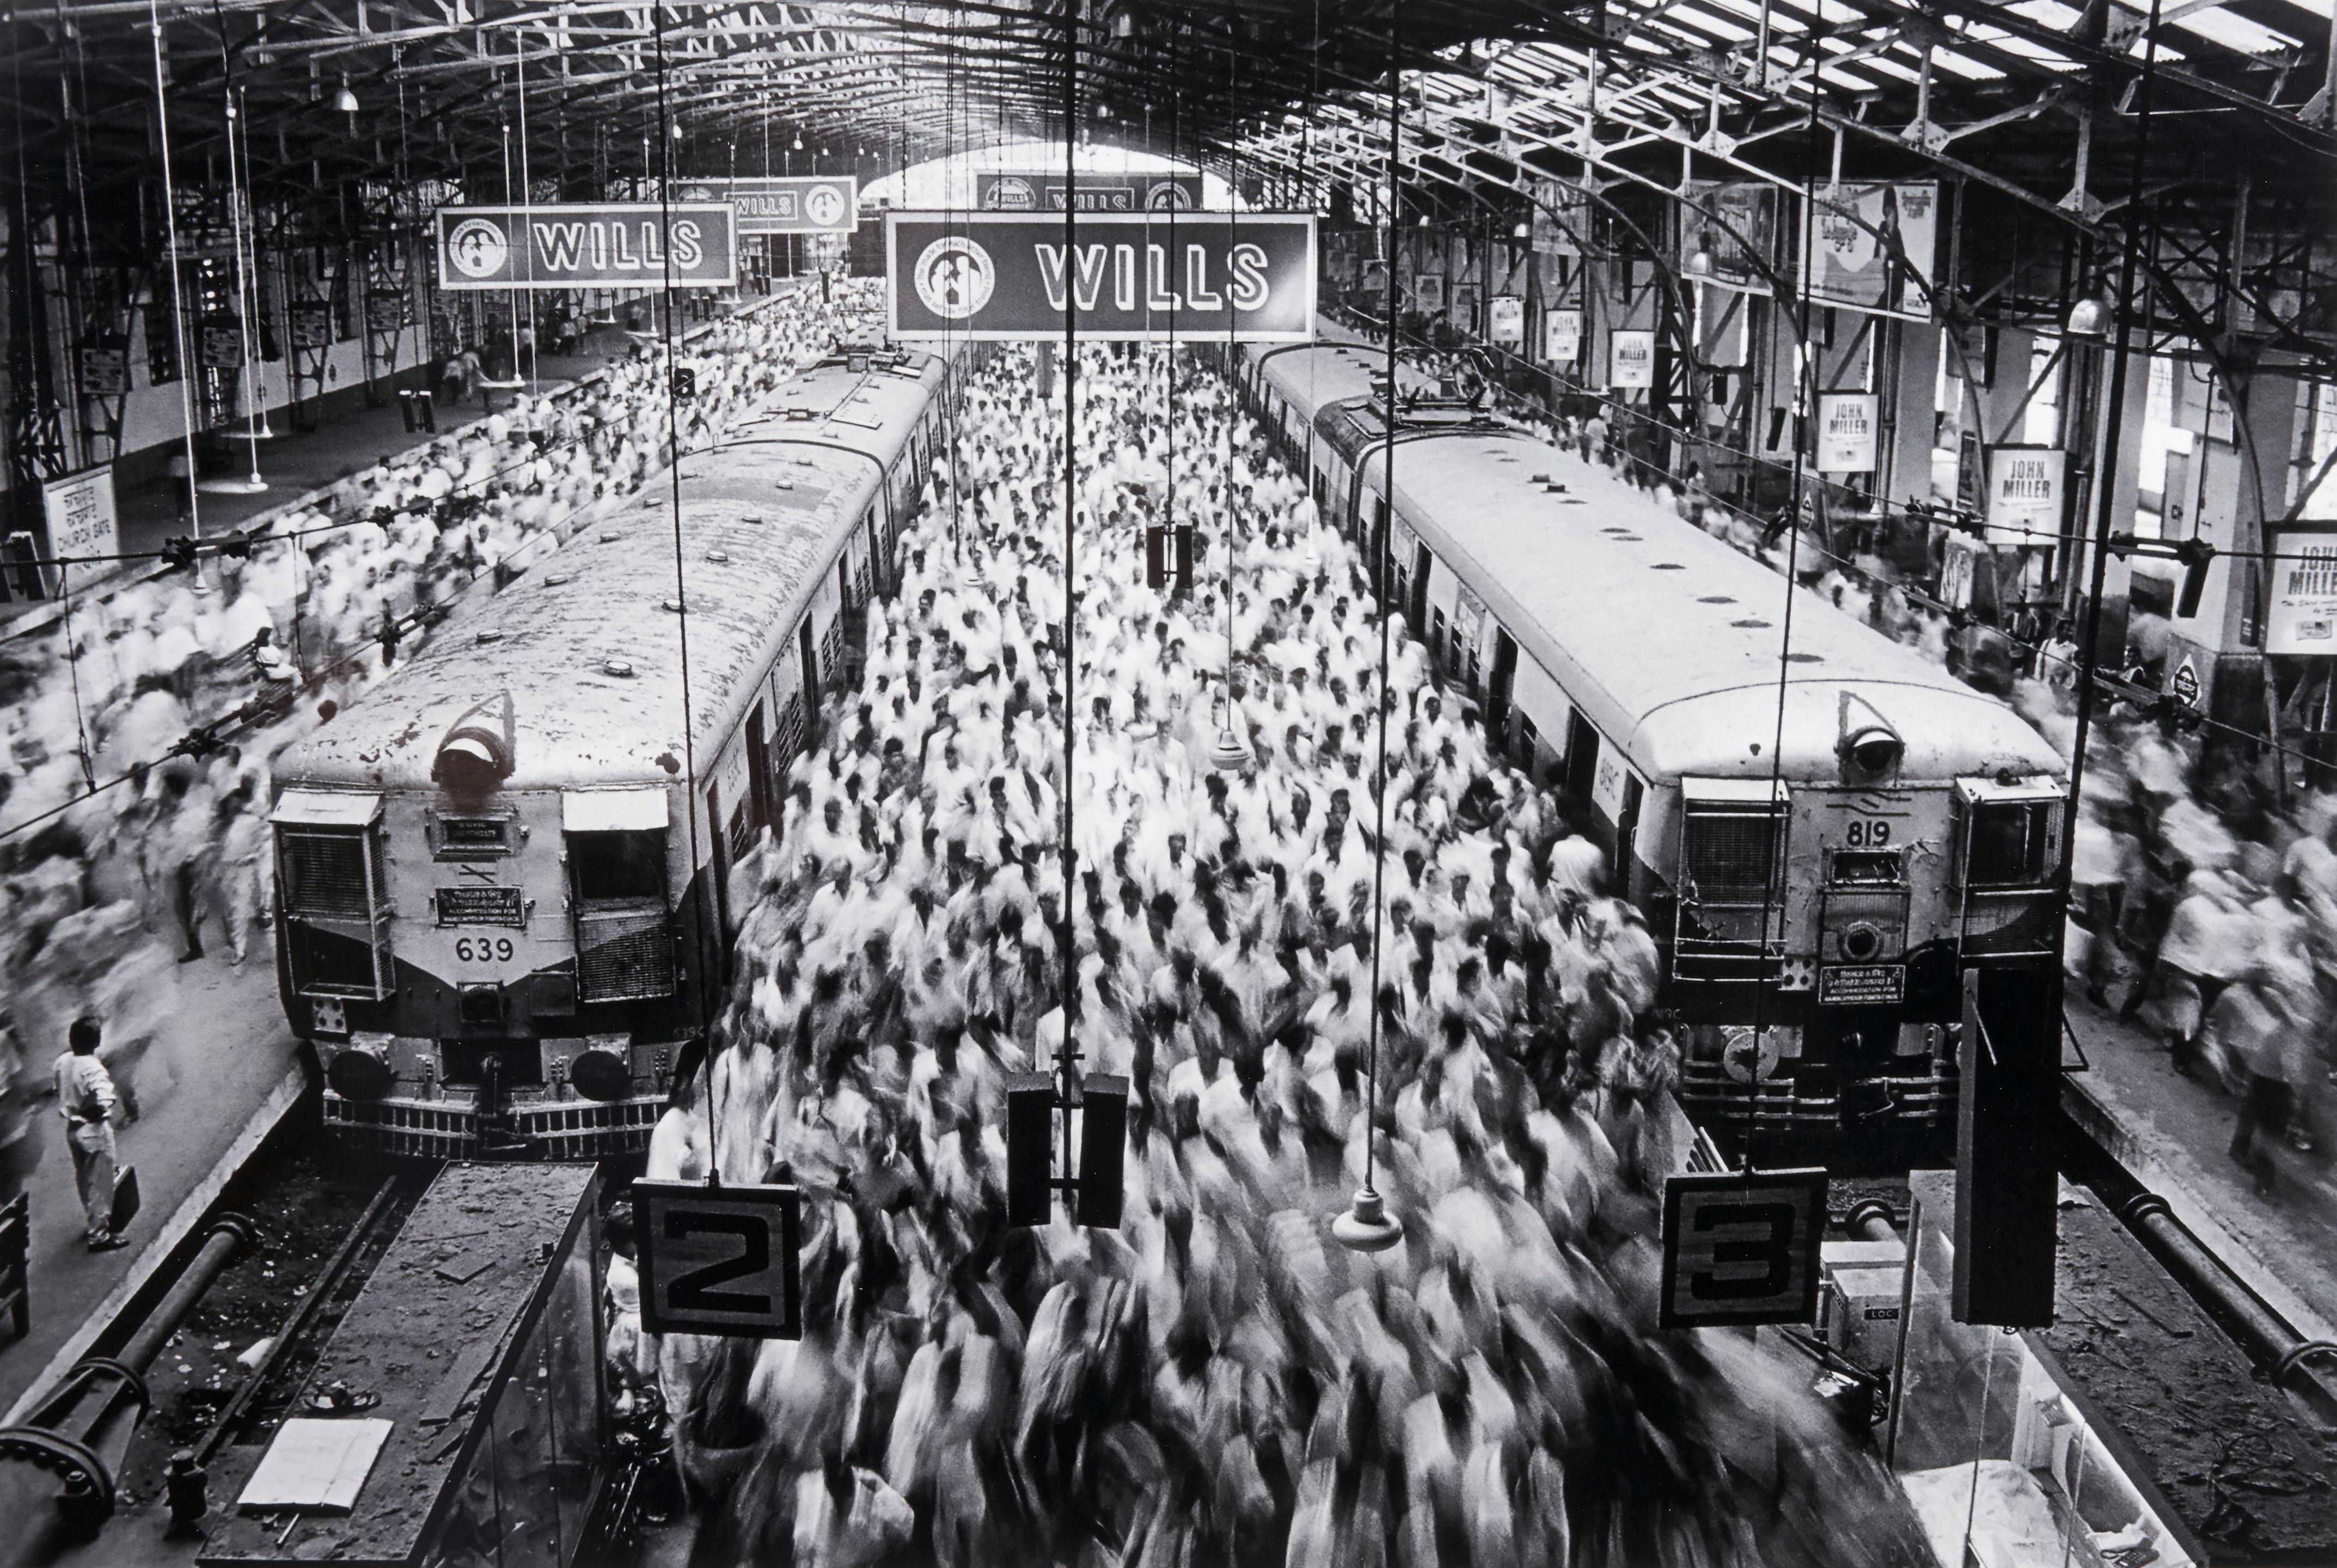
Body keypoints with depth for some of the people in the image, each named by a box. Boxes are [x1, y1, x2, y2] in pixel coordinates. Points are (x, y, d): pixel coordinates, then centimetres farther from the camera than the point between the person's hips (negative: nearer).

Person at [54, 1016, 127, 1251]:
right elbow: (104, 1102, -36)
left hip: (72, 1129, 8)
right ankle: (99, 1235, 9)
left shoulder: (63, 1062, -1)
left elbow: (59, 1093, 11)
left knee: (84, 1179, 22)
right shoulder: (93, 1068, -26)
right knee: (100, 1183, 3)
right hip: (95, 1130, -8)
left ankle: (94, 1223, 38)